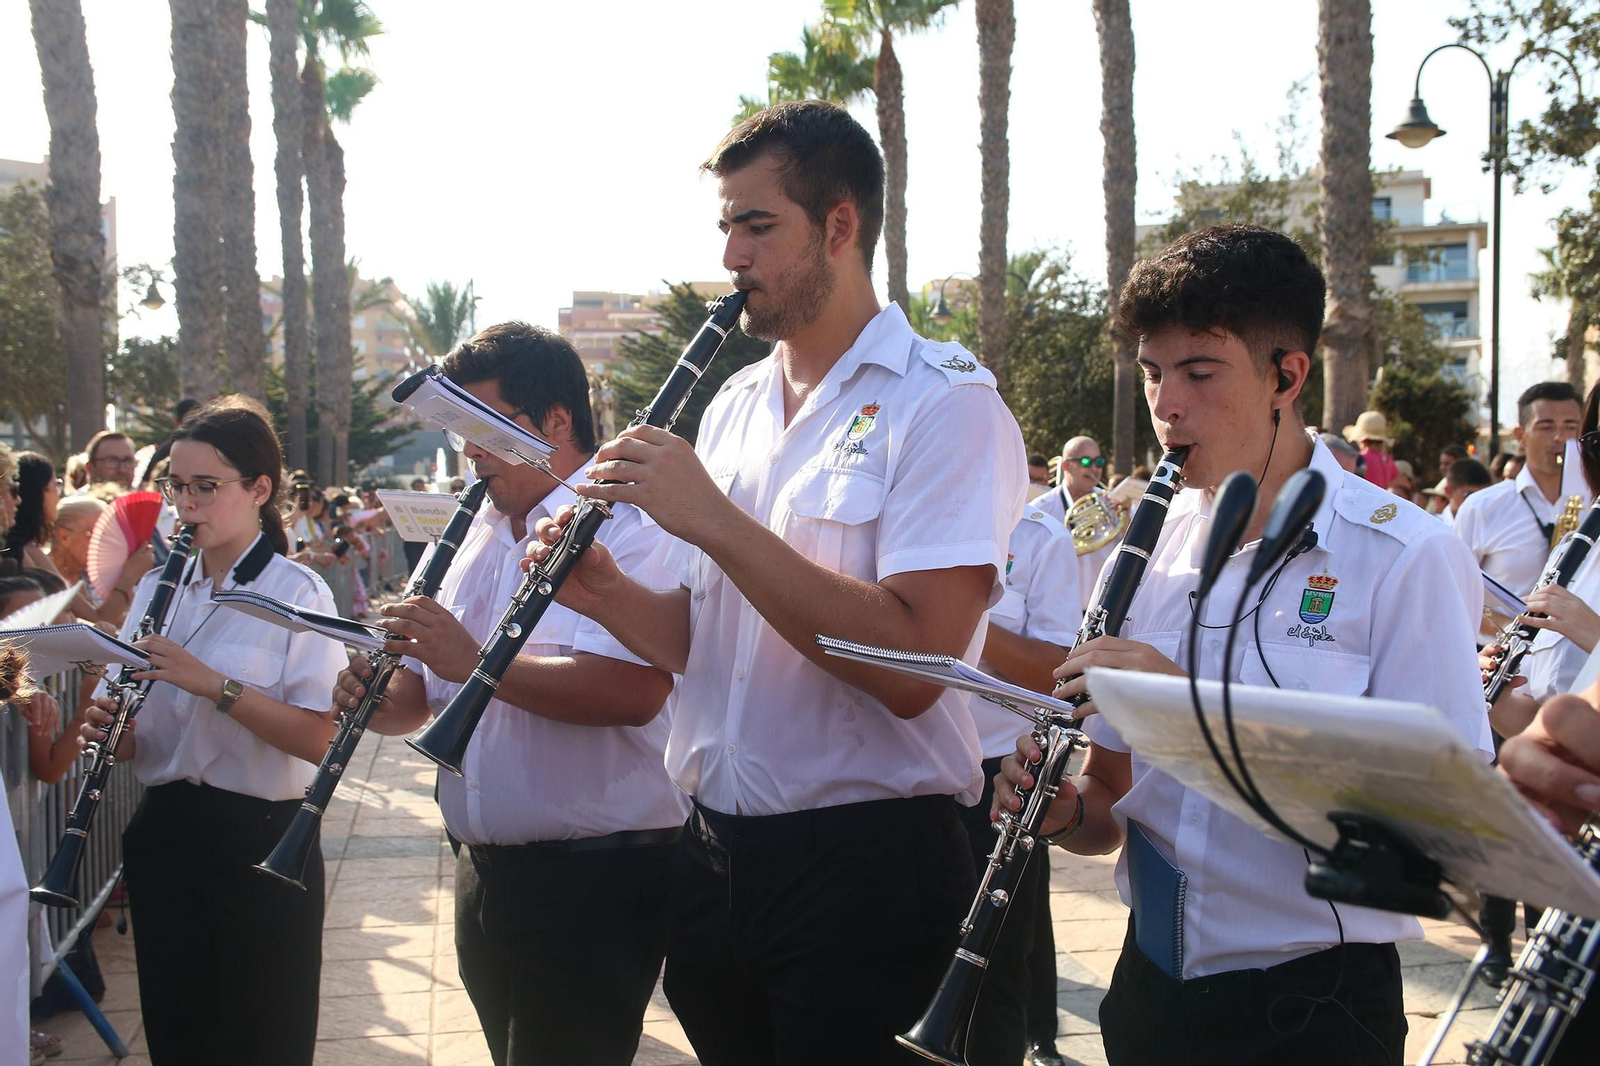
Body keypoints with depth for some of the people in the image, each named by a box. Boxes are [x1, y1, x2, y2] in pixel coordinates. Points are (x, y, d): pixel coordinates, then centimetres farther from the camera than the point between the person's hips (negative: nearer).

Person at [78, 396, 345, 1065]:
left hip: (259, 839, -5)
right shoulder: (157, 589, 9)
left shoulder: (297, 592, -8)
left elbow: (319, 739, -18)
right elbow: (136, 739, 12)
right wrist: (109, 729, -10)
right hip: (164, 832, 5)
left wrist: (215, 685, -25)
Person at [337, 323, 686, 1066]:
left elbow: (633, 691, -29)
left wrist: (474, 662, -24)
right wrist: (380, 701, -4)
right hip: (487, 866, 9)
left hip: (593, 875, -8)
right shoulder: (481, 535, 15)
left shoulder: (627, 525, -13)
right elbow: (426, 694, 19)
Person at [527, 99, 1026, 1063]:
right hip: (714, 852, 7)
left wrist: (714, 519, -23)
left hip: (864, 865, -7)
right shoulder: (734, 406, 11)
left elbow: (911, 667, -23)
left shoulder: (945, 404, -12)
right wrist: (604, 594, -6)